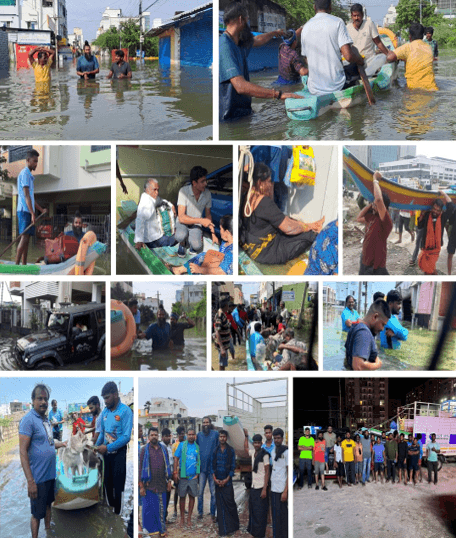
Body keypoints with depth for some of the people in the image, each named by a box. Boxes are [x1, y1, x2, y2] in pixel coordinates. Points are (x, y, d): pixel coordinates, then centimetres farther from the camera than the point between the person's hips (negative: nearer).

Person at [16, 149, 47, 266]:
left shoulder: (30, 175, 22)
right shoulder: (25, 173, -8)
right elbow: (26, 195, -16)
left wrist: (41, 210, 22)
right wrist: (32, 214, -21)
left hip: (28, 211, 10)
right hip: (24, 210, -10)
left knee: (27, 238, 7)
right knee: (24, 237, -15)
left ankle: (24, 264, 7)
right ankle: (17, 265, -17)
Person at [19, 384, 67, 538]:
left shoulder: (45, 419, 9)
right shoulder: (28, 420, -17)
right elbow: (23, 452, -21)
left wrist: (64, 444, 8)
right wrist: (30, 481, -24)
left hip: (50, 474, 8)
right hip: (38, 477, -8)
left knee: (48, 504, 21)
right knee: (37, 513, 3)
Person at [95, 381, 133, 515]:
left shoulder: (125, 411, -15)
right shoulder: (105, 411, 4)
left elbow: (126, 437, -20)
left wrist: (107, 447, -22)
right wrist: (97, 446, -3)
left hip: (119, 453, -6)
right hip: (106, 453, 6)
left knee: (118, 486, 2)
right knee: (108, 484, 15)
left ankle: (118, 513, 13)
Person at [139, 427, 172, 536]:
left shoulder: (163, 449, 10)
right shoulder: (144, 450, 1)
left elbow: (167, 466, 14)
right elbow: (140, 468, -1)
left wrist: (169, 481, 9)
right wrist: (141, 486, -6)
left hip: (161, 485, 3)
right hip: (149, 486, -2)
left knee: (161, 509, 6)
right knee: (149, 509, 0)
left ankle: (162, 530, 15)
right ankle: (151, 530, 11)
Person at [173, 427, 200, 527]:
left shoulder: (197, 447, 5)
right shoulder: (182, 445, 0)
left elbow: (199, 461, 10)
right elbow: (176, 459, 1)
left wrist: (197, 474, 2)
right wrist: (175, 472, -6)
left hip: (193, 477, 2)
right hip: (183, 476, -2)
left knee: (192, 496, 5)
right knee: (182, 496, 4)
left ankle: (189, 518, 15)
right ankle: (182, 518, 13)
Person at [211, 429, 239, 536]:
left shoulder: (231, 450, 0)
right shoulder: (215, 450, 6)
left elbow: (233, 466, -1)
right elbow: (212, 465, 6)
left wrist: (226, 479, -9)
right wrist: (214, 478, -5)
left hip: (227, 481, -2)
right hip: (217, 481, 2)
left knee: (230, 503, -5)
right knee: (220, 504, 4)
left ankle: (233, 526, 7)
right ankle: (223, 529, 11)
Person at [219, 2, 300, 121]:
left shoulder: (239, 43, 11)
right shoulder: (225, 47, -21)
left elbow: (258, 40, 36)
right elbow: (241, 86, -31)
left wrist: (275, 33, 54)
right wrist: (279, 94, -33)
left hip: (242, 113, 10)